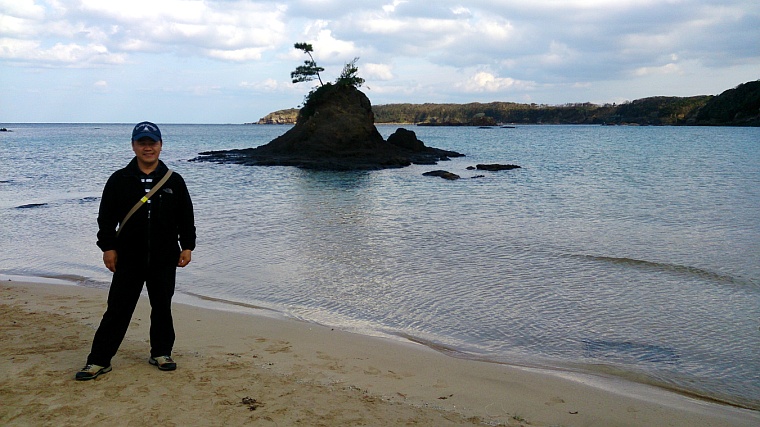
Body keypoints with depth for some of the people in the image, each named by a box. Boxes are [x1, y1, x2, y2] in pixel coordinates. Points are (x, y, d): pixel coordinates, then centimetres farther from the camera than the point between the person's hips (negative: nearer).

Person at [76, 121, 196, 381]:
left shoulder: (174, 181, 3)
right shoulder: (119, 180, 0)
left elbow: (186, 218, 7)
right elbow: (106, 217, 1)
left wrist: (187, 246, 2)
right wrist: (108, 247, -5)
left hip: (164, 260, 1)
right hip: (128, 259, -1)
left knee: (162, 308, 11)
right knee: (117, 309, 1)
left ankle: (161, 353, 26)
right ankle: (99, 360, 8)